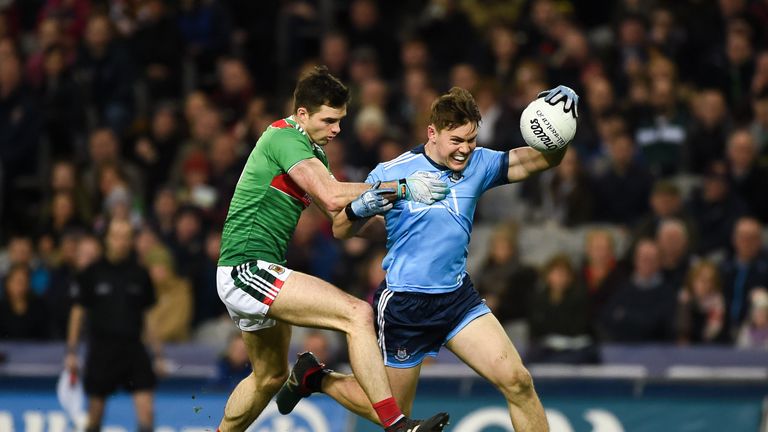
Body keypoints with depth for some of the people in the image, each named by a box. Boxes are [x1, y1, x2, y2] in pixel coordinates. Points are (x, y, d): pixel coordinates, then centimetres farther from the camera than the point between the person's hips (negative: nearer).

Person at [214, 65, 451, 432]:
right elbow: (331, 196, -23)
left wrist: (359, 206, -10)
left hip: (251, 272, 11)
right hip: (248, 268, -11)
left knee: (270, 376, 25)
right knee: (358, 314, -21)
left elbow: (337, 213, 14)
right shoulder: (285, 138, -13)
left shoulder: (312, 151, 18)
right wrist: (402, 188, -20)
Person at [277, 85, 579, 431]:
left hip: (458, 297, 4)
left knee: (517, 381, -13)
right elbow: (341, 231, -7)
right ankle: (314, 377, 34)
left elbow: (543, 159, -6)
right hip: (404, 303, -4)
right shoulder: (391, 173, -12)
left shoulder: (478, 164, -2)